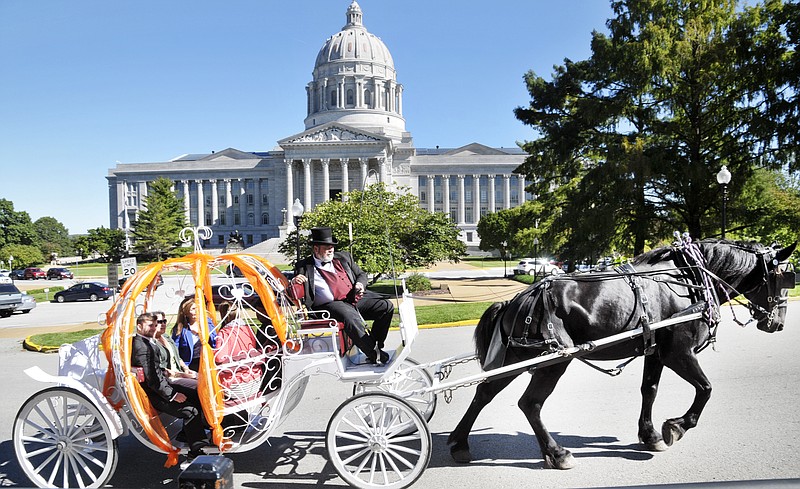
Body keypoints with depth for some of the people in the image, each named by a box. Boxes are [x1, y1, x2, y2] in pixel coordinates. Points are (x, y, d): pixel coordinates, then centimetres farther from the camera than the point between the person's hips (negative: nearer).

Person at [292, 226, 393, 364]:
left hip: (356, 298, 5)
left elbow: (361, 274, 25)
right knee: (350, 317, -37)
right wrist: (295, 282, -11)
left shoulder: (343, 257, 18)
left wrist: (360, 285, 3)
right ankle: (375, 356, -24)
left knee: (387, 307, -13)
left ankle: (373, 346, 0)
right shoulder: (304, 266, 7)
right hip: (330, 305, -5)